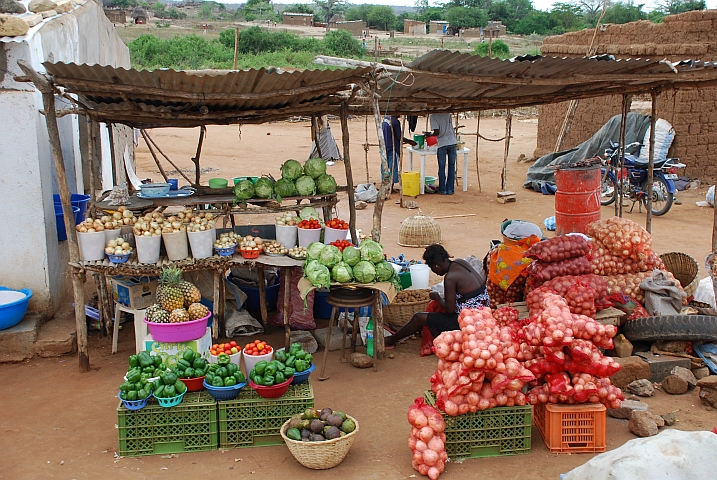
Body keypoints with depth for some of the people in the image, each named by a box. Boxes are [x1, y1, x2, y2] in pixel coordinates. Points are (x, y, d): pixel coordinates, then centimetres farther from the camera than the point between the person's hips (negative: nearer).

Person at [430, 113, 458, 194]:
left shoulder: (433, 116, -6)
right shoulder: (448, 114, 9)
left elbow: (437, 132, -13)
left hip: (442, 144, -4)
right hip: (452, 142, 4)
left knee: (442, 168, 6)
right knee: (451, 167, 9)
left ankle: (442, 190, 9)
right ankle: (450, 189, 12)